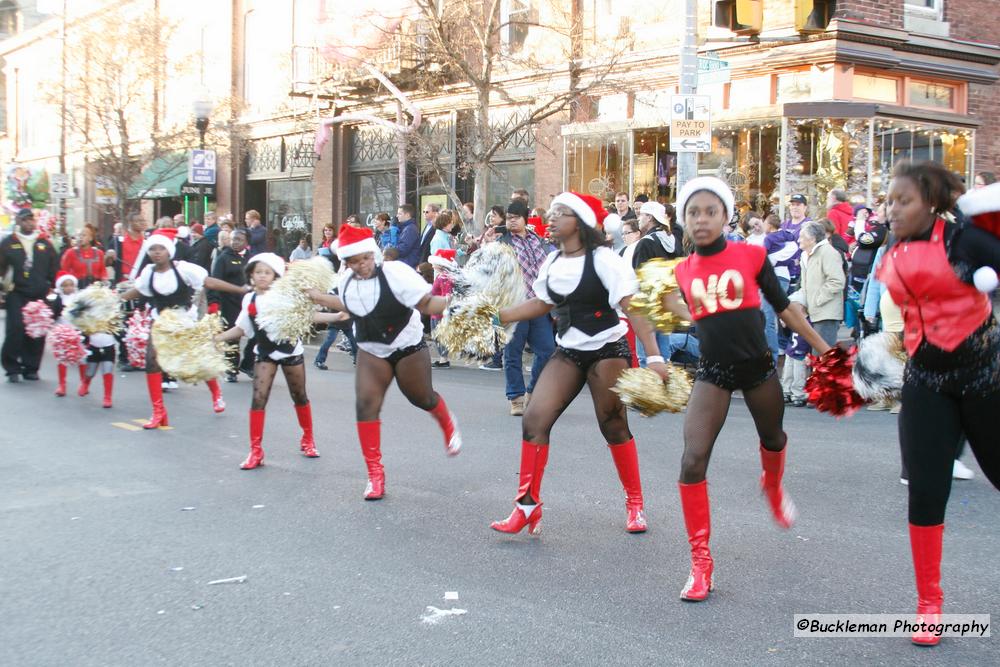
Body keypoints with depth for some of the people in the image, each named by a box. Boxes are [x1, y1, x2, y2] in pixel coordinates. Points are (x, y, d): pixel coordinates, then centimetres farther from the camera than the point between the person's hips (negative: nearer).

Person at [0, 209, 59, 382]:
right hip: (17, 295, -2)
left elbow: (55, 267, 16)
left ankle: (31, 368, 12)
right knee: (15, 330, -11)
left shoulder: (45, 244, 12)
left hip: (40, 296, 2)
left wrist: (49, 286, 9)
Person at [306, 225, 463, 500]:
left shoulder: (395, 273, -24)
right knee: (365, 404, -10)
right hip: (371, 351, 4)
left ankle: (448, 424, 49)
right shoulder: (347, 280, -4)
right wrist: (316, 296, 22)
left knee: (422, 398, 10)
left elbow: (427, 303, -27)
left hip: (408, 347, -4)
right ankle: (375, 473, 0)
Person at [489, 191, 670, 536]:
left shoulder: (603, 259, -17)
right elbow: (540, 304, 18)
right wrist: (496, 316, 9)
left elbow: (634, 307, -23)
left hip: (608, 351, -6)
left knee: (613, 427, 2)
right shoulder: (553, 262, 3)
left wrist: (654, 357, -30)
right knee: (534, 419, -6)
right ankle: (528, 505, 2)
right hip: (568, 352, 6)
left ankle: (635, 503, 23)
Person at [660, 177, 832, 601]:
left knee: (773, 440, 24)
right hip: (713, 372, 0)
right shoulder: (684, 270, -2)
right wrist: (674, 306, 4)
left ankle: (773, 488, 63)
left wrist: (823, 348, 2)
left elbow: (783, 307, 0)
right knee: (692, 461, -14)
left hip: (757, 366, 0)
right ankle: (700, 562, -2)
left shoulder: (751, 256, -9)